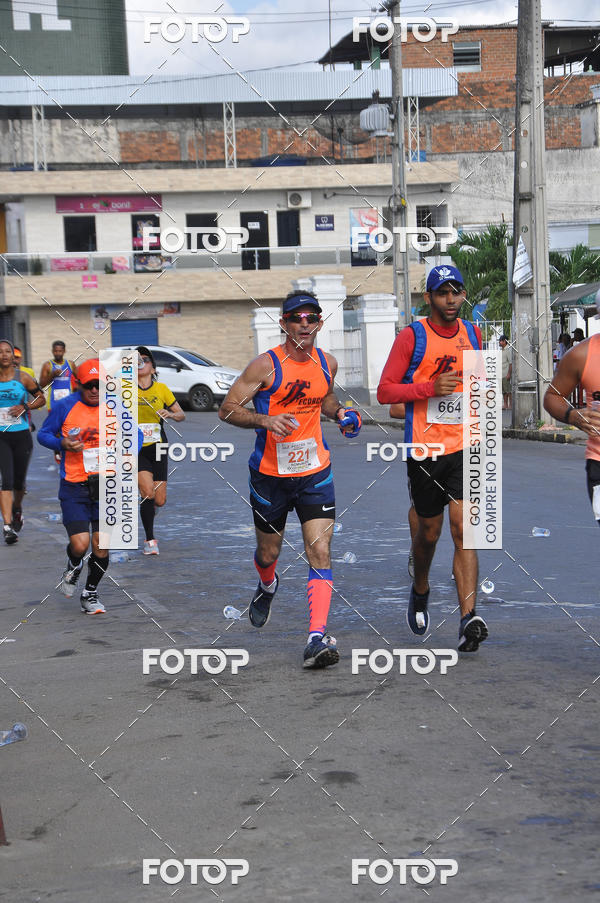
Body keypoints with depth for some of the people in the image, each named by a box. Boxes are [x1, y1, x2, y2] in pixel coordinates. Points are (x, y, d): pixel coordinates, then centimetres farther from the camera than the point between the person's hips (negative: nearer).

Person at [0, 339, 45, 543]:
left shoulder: (23, 378, 0)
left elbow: (41, 398, 8)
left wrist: (25, 407, -8)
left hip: (21, 436, 1)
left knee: (19, 480, 13)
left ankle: (17, 510, 45)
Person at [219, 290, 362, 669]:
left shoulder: (327, 363, 3)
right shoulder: (266, 365, -12)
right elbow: (228, 410, -11)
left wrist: (341, 412, 4)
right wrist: (266, 419, -27)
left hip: (315, 473, 2)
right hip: (270, 474, -2)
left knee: (320, 553, -13)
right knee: (268, 554, 15)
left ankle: (317, 638, -17)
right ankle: (268, 586, 52)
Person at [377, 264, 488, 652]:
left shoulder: (472, 333, 10)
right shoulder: (412, 336, -5)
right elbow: (384, 391, -7)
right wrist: (431, 387, -19)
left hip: (465, 446, 2)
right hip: (425, 447, -2)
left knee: (463, 528, -11)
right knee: (430, 532, 11)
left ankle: (469, 618, -18)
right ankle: (420, 592, 41)